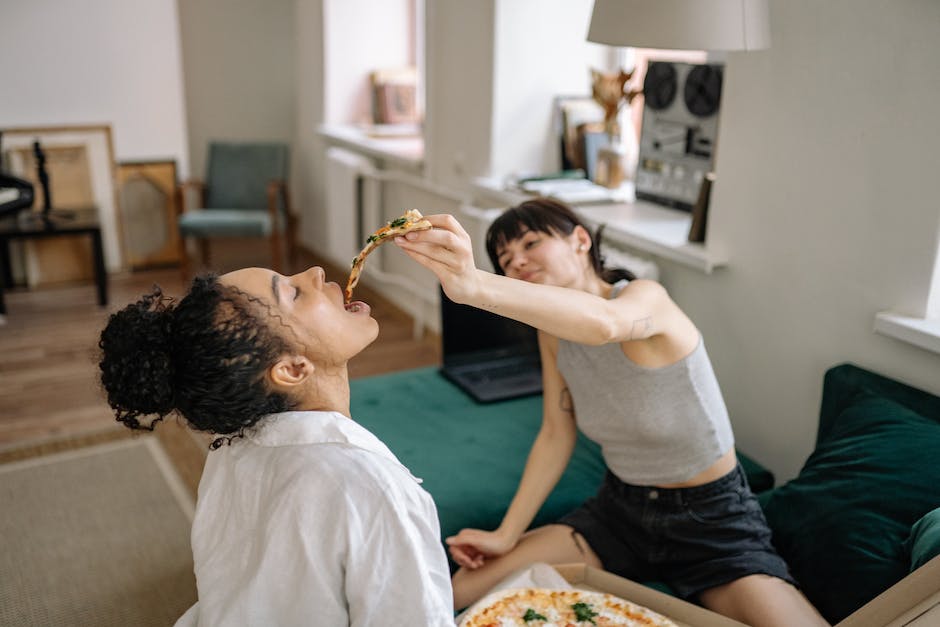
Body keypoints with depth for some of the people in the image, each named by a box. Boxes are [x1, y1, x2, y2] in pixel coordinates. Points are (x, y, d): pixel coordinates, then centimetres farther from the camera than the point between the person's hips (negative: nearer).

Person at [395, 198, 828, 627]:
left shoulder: (647, 299, -24)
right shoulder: (552, 334, -3)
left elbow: (603, 323, -49)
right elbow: (556, 435, 2)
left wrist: (474, 286, -64)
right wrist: (505, 536, -4)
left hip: (711, 518, -4)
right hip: (620, 509, 4)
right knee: (457, 592, -7)